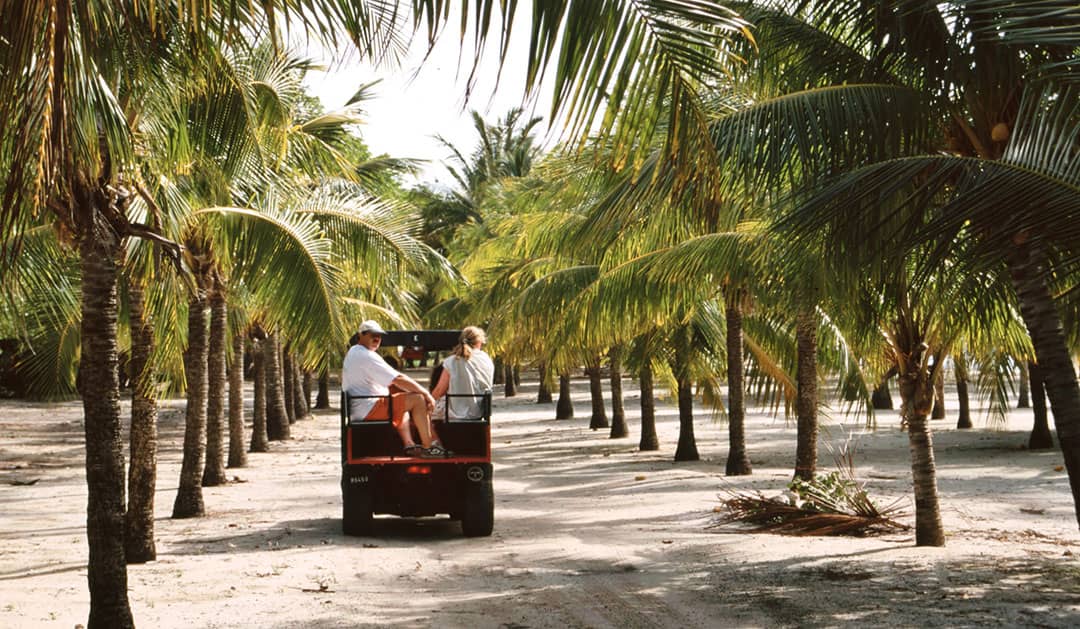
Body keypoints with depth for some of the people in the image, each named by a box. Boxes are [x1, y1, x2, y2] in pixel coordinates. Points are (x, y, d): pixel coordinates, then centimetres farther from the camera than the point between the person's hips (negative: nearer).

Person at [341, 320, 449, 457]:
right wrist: (427, 394, -11)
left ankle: (409, 444, 16)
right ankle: (428, 447, -13)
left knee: (403, 403, 30)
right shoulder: (367, 356, -16)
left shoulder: (352, 353, 19)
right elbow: (399, 380, -20)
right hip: (369, 410, -11)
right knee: (417, 399, -15)